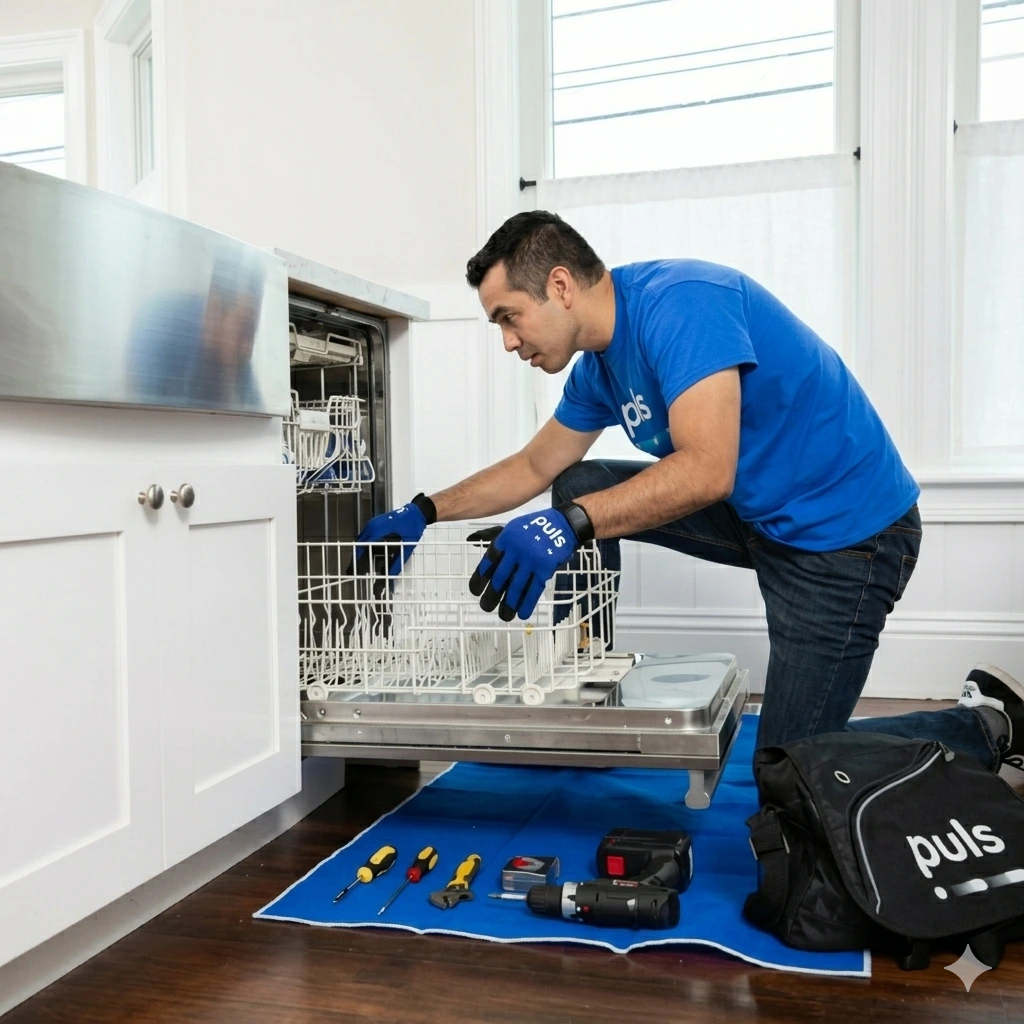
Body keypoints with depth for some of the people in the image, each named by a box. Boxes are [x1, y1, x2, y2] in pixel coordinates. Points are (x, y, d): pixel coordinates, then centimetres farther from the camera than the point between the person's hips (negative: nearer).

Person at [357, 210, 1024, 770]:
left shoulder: (676, 302, -24)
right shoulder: (599, 367, 4)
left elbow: (707, 471, -34)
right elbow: (535, 468, 16)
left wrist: (573, 524, -41)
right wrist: (424, 513, 10)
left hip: (846, 536, -9)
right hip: (760, 516, 9)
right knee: (581, 489, 1)